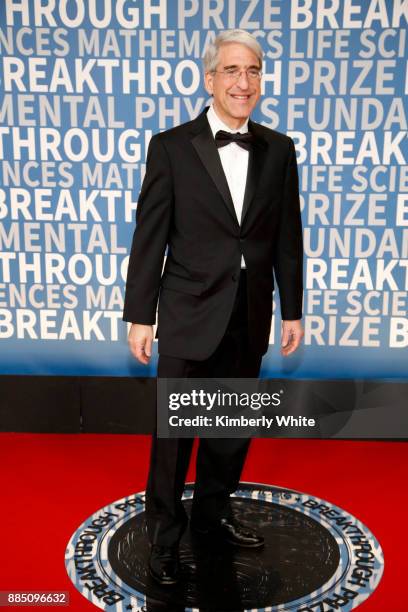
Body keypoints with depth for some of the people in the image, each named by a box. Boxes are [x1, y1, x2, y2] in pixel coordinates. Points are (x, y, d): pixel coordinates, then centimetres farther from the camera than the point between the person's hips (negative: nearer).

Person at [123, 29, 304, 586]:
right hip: (190, 313, -3)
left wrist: (292, 310, 7)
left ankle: (213, 511, 40)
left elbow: (287, 236, 6)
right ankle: (165, 534, 28)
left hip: (251, 316, 4)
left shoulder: (279, 149, 4)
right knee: (174, 430, 7)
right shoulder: (171, 146, -5)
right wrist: (140, 316, -7)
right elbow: (149, 237, -6)